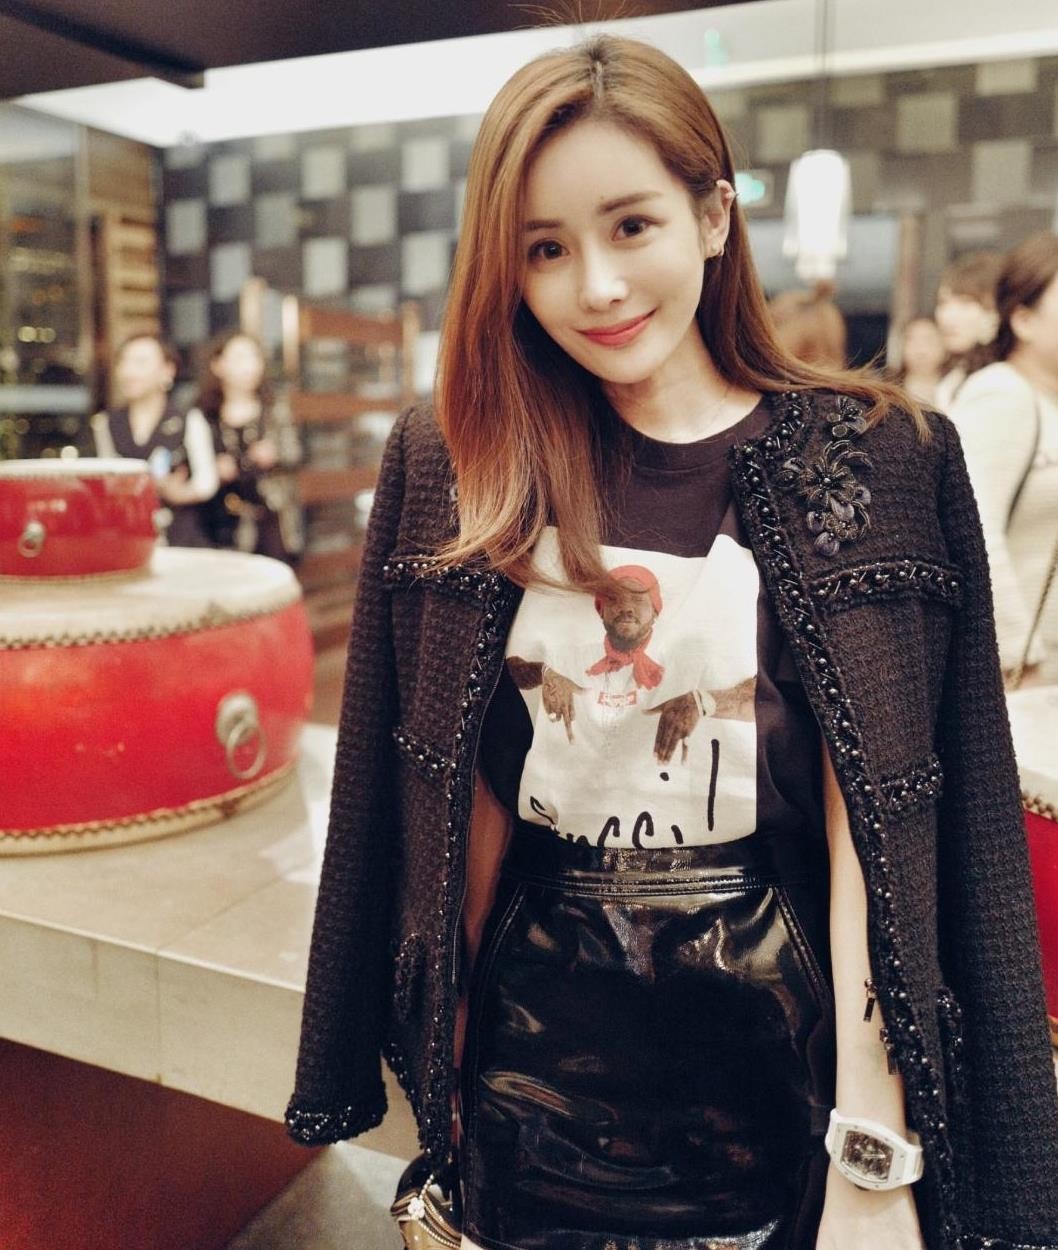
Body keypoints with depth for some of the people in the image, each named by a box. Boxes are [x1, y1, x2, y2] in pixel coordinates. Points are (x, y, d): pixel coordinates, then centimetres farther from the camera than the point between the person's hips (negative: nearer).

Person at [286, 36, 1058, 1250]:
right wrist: (442, 1053, 2)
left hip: (780, 1071, -1)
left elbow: (879, 823, -12)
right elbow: (467, 797, -2)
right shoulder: (453, 463, -5)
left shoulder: (874, 462, -10)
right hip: (534, 1086, 2)